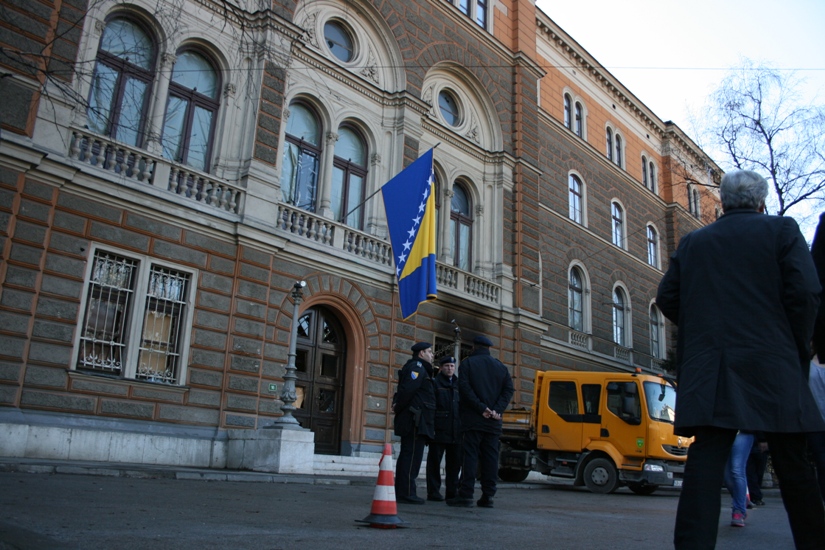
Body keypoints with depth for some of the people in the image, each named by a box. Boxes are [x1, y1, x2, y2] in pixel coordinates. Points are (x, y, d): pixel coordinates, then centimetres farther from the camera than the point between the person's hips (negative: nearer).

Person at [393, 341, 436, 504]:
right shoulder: (417, 367, -9)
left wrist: (397, 407, 5)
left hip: (411, 421, 10)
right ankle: (407, 493, -10)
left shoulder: (418, 368, 23)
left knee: (407, 455, 12)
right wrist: (398, 408, -9)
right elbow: (407, 390, -21)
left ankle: (401, 491, 16)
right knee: (412, 456, -10)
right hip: (415, 419, -10)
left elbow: (404, 390, 19)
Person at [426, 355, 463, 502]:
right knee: (435, 461, 1)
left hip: (456, 432, 5)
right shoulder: (434, 383, 3)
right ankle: (433, 491, 8)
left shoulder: (459, 385, 17)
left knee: (455, 462, 8)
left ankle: (452, 491, 18)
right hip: (439, 429, -5)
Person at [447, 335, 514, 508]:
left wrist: (481, 408, -11)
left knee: (470, 455, -4)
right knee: (490, 457, 5)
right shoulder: (500, 367, 13)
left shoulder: (468, 363, 2)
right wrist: (496, 410, -4)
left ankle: (466, 494, -7)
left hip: (473, 418, -3)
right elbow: (508, 389, 4)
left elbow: (464, 388, -11)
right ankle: (488, 496, 4)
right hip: (493, 422, 4)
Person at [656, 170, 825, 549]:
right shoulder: (782, 229, 6)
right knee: (794, 466, 10)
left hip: (706, 370, 2)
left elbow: (666, 298, 10)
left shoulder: (692, 242, 14)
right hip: (770, 366, -2)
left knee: (706, 459, -4)